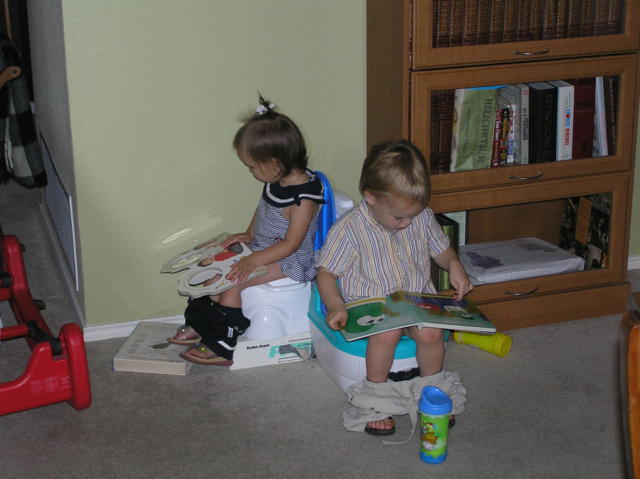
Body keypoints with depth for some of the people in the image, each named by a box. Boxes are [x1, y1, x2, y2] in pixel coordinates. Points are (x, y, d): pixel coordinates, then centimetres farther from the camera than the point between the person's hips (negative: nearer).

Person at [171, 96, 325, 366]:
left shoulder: (304, 196, -27)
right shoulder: (276, 181, 0)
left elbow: (291, 244, -25)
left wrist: (255, 260, -28)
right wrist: (249, 235, 8)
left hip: (290, 262, -9)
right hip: (262, 250, 10)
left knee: (231, 281, -19)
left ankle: (221, 347, -8)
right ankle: (200, 326, 14)